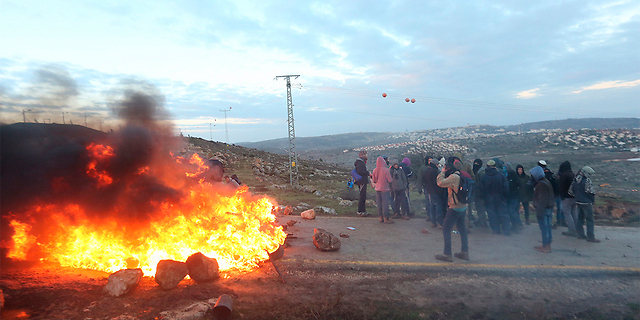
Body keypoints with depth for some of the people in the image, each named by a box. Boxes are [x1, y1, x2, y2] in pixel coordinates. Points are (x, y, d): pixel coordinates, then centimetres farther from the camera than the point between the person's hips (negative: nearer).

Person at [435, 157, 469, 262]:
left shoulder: (454, 177, -20)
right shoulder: (460, 175, 9)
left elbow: (440, 183, -24)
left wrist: (442, 172, -13)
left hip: (455, 208, -9)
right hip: (463, 207, 9)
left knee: (446, 229, -2)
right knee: (462, 229, 16)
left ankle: (447, 254, 0)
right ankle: (464, 252, 24)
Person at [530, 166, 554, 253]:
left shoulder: (541, 185, -20)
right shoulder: (547, 182, 12)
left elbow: (541, 200, -23)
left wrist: (539, 211, -21)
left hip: (543, 209, -10)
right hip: (549, 208, 10)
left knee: (544, 227, -2)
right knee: (548, 227, 15)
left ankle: (545, 246, 4)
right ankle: (548, 245, 23)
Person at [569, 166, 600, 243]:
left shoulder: (575, 180, 5)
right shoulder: (587, 180, -18)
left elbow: (571, 191, 10)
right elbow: (591, 192, -18)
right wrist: (593, 200, -2)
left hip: (578, 202, 8)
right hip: (586, 203, -8)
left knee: (580, 218, 16)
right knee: (590, 220, 0)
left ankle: (580, 234, 22)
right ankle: (590, 237, 2)